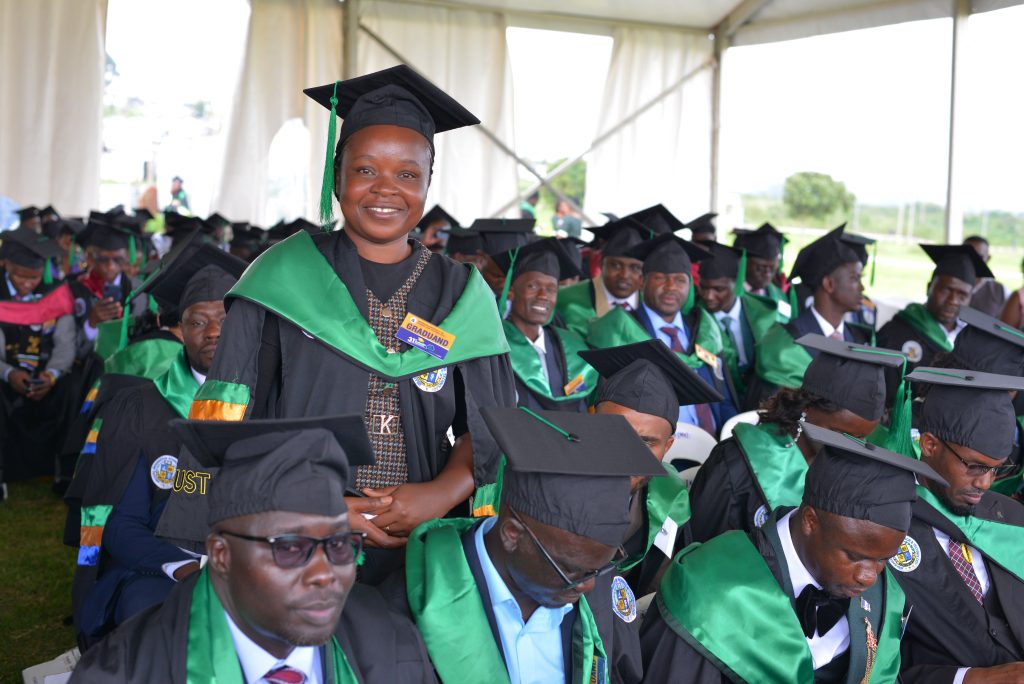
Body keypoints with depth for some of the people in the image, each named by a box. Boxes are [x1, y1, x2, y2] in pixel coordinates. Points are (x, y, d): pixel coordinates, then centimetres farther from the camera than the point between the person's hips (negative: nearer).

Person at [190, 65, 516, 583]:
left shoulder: (462, 296, 5)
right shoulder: (283, 279, -1)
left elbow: (489, 428, 6)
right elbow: (230, 417, -4)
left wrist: (443, 493, -13)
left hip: (420, 550, 2)